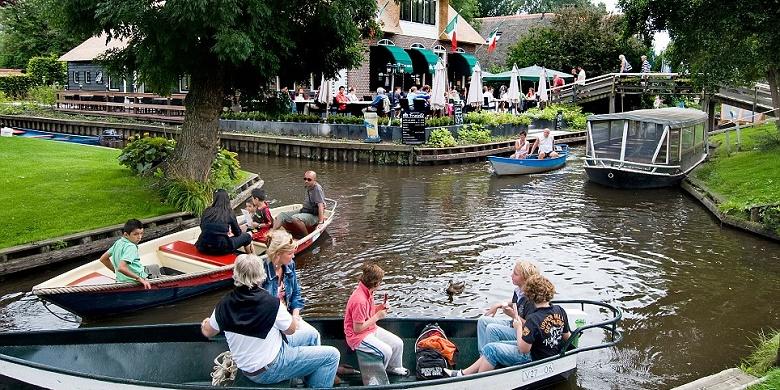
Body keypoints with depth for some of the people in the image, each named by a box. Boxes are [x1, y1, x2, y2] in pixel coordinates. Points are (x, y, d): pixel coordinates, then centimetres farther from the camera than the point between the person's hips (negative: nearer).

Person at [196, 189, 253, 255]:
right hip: (221, 248, -4)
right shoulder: (229, 213, -3)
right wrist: (230, 234, 31)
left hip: (203, 247, 4)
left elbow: (202, 228, 16)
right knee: (247, 236, 15)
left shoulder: (207, 211, 4)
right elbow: (238, 233, 7)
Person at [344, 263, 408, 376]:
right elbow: (357, 329, -26)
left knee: (398, 343, 4)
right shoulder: (360, 300, -31)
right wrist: (377, 317, -19)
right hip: (358, 337, -10)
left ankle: (394, 368, 28)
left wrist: (380, 307, -3)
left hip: (371, 329, 10)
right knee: (386, 351, -23)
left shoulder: (367, 292, -1)